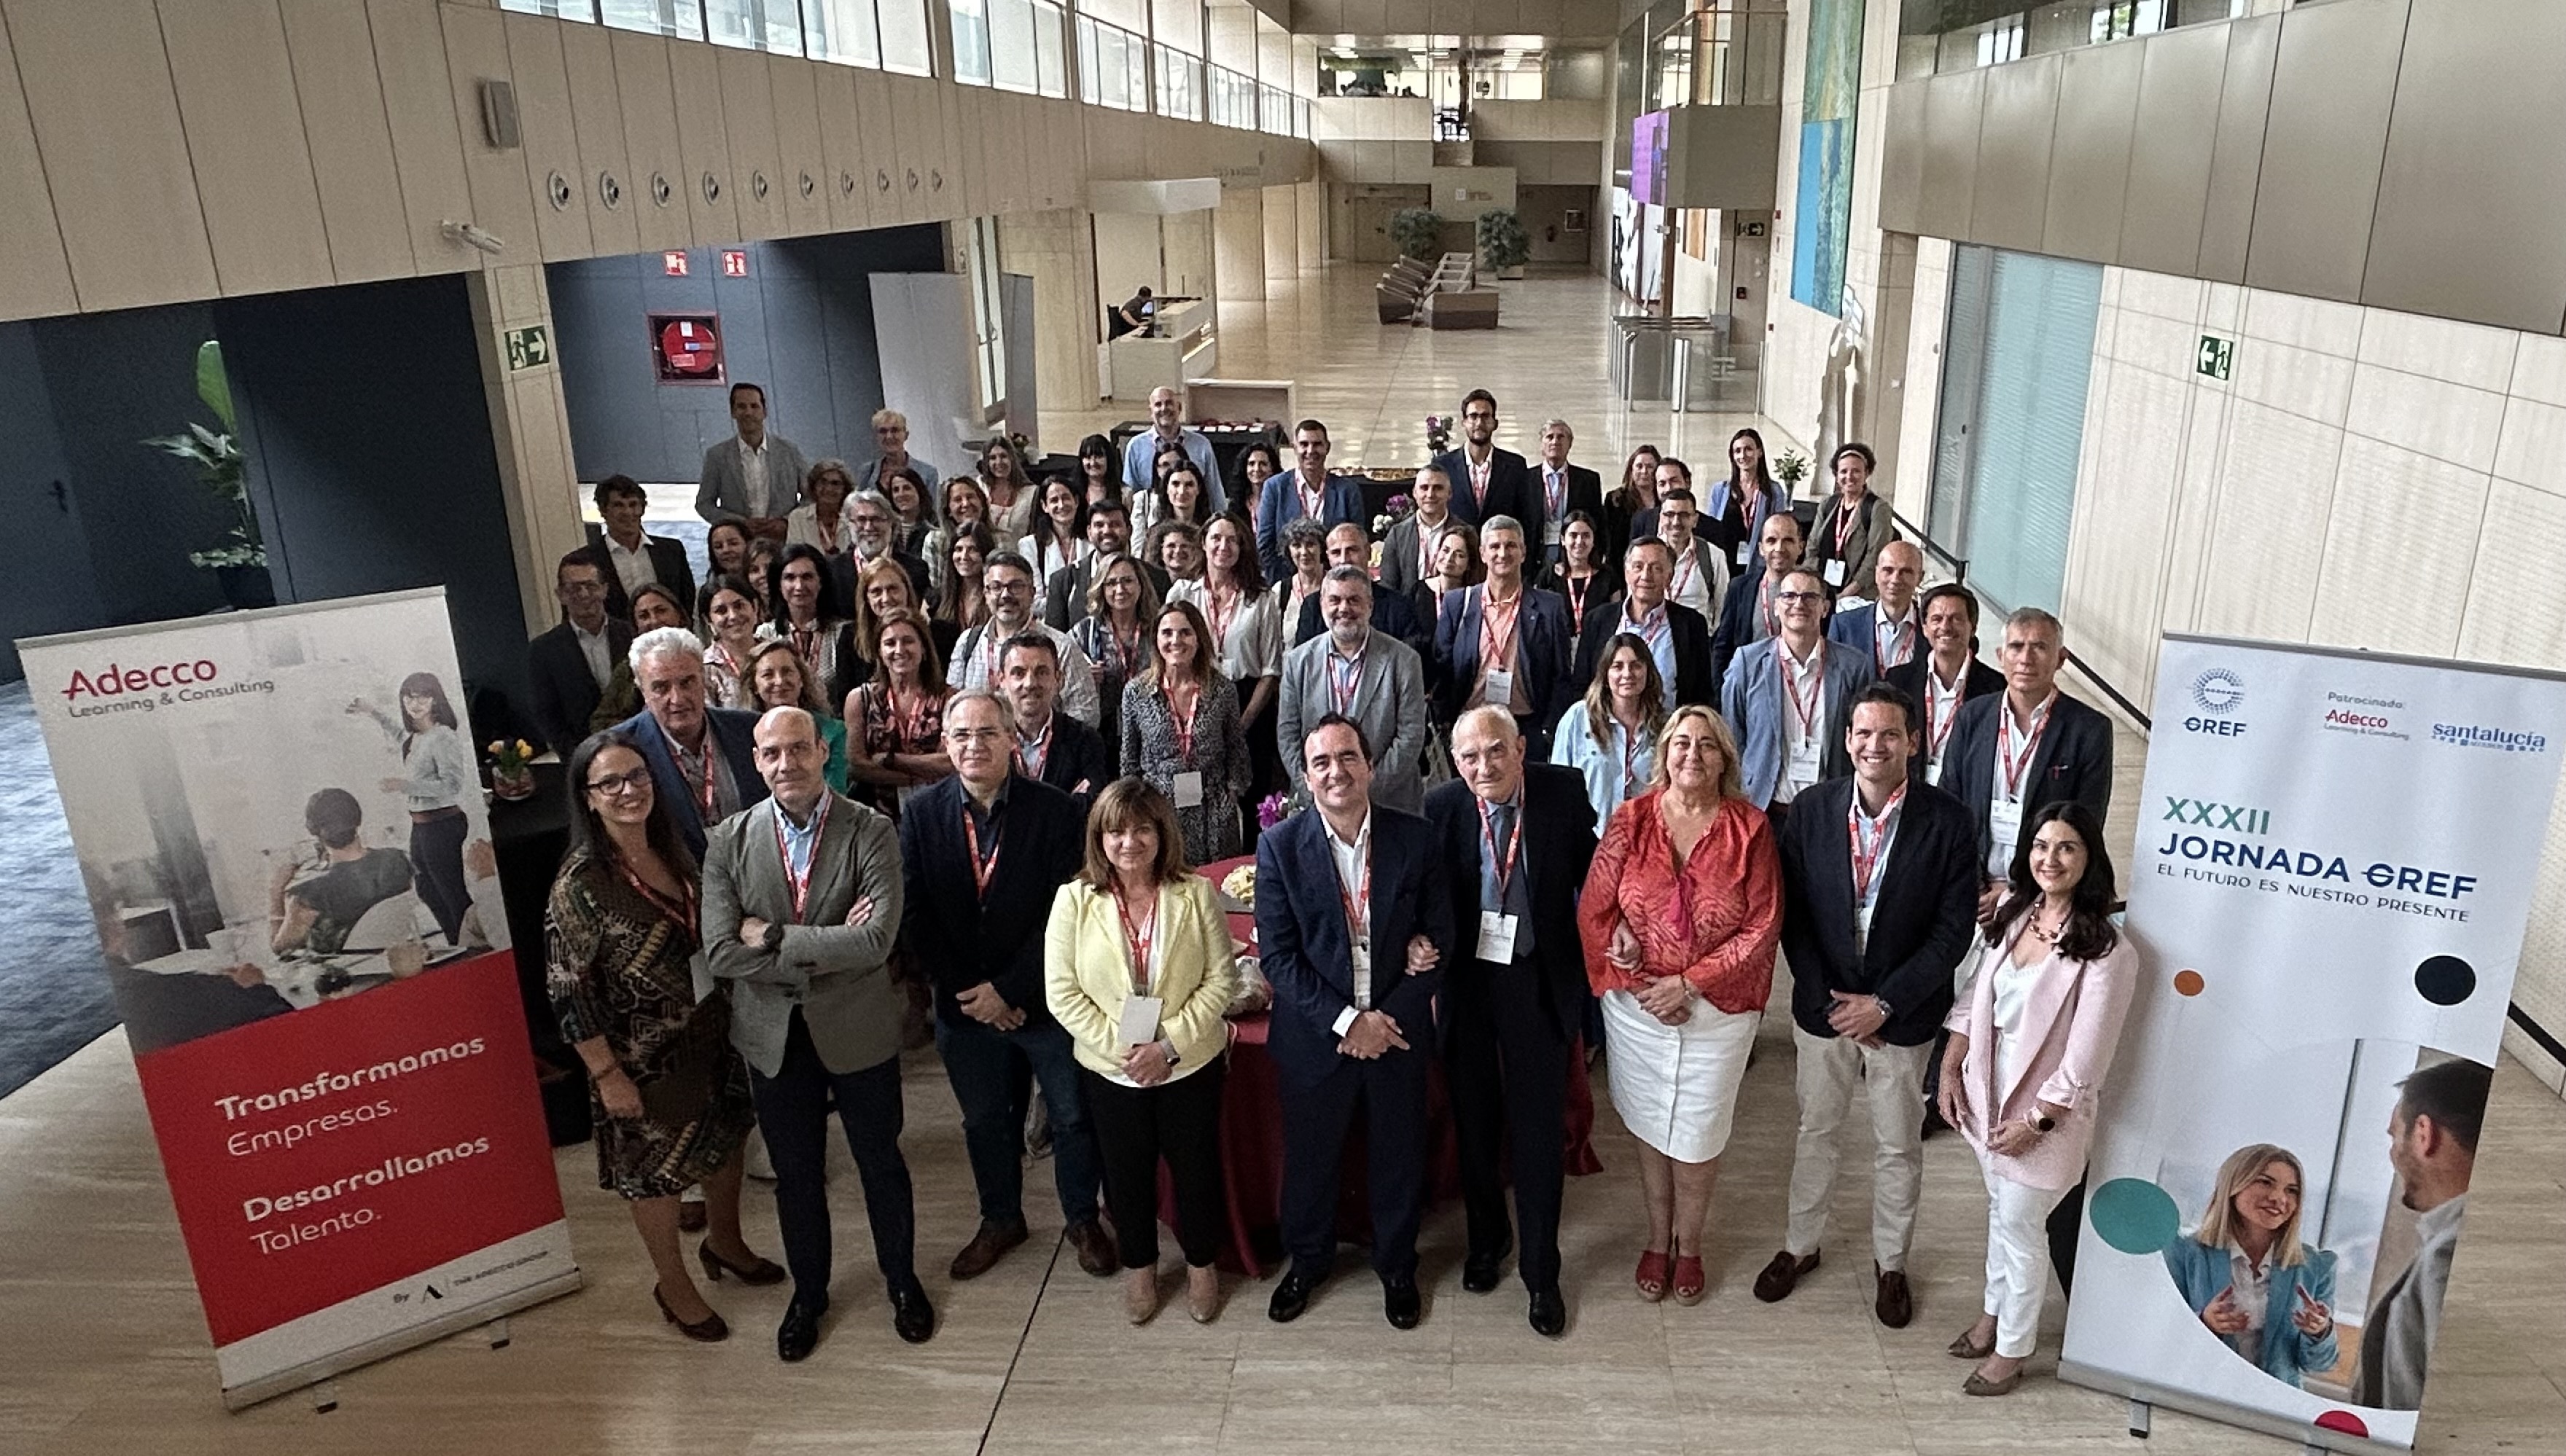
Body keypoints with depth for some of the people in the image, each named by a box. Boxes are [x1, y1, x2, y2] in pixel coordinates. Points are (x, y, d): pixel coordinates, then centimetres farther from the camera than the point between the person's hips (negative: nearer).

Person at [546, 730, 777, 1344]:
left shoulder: (674, 853, -2)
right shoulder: (581, 883, -22)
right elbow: (567, 989, -19)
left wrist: (733, 1013, 9)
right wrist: (607, 1074, -17)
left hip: (712, 1036, 6)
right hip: (646, 1058, -6)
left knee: (725, 1141, 22)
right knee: (655, 1171, 13)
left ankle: (724, 1242, 48)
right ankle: (674, 1286, 36)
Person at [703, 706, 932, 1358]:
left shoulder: (870, 832, -13)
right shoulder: (730, 841, -7)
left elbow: (877, 940, -25)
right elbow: (722, 954, -15)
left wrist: (773, 938, -21)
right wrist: (827, 952, -20)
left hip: (859, 1029, -2)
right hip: (774, 1035, 2)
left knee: (881, 1162, 16)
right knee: (795, 1174, 19)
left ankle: (901, 1279, 40)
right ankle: (808, 1291, 42)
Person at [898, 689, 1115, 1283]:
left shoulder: (1054, 811, -14)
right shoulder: (922, 813, -6)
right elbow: (915, 915, -6)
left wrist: (1008, 991, -17)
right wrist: (965, 991, -12)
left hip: (1044, 1001, -2)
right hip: (964, 1006, 3)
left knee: (1073, 1117, 13)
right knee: (984, 1121, 20)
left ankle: (1082, 1220, 36)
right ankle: (1000, 1220, 42)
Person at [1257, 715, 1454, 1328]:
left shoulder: (1416, 838, -8)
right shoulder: (1281, 846, -11)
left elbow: (1439, 935, -3)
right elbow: (1277, 954, -11)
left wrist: (1387, 1017, -13)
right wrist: (1345, 1021, -17)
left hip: (1398, 1028, 1)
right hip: (1315, 1034, -1)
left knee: (1399, 1155, 17)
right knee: (1310, 1155, 17)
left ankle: (1396, 1265, 42)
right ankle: (1307, 1260, 43)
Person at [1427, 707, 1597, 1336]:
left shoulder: (1565, 792, -12)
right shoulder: (1442, 806, -11)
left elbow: (1591, 873, -1)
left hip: (1539, 981, -1)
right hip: (1464, 979, 2)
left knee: (1538, 1129, 5)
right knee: (1475, 1122, 18)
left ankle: (1541, 1271, 23)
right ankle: (1486, 1237, 42)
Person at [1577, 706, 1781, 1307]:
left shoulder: (1750, 828, -8)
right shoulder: (1631, 820, -5)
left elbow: (1763, 925, -10)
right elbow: (1594, 911, -4)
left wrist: (1690, 983, -14)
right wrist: (1635, 985, -11)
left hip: (1718, 1010, -1)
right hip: (1637, 1006, 1)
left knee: (1697, 1137, 11)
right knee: (1649, 1127, 15)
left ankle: (1688, 1246, 35)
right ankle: (1657, 1241, 37)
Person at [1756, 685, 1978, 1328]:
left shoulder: (1947, 821, -13)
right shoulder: (1811, 808, -9)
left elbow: (1954, 928, -12)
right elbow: (1791, 912, -5)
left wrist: (1885, 1003, -16)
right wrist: (1828, 1000, -11)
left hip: (1904, 1015, -1)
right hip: (1824, 1005, 1)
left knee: (1899, 1146, 16)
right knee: (1815, 1132, 18)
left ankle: (1890, 1262, 37)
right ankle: (1800, 1245, 38)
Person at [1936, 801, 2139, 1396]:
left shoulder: (2106, 952, -23)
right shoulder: (2014, 912, -3)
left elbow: (2084, 1061, -20)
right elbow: (1974, 996, 5)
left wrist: (2035, 1122, -16)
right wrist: (1951, 1070, 2)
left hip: (2045, 1108, -6)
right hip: (1989, 1090, 6)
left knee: (2018, 1226, 9)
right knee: (2000, 1209, 23)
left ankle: (2011, 1352, 29)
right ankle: (1993, 1313, 44)